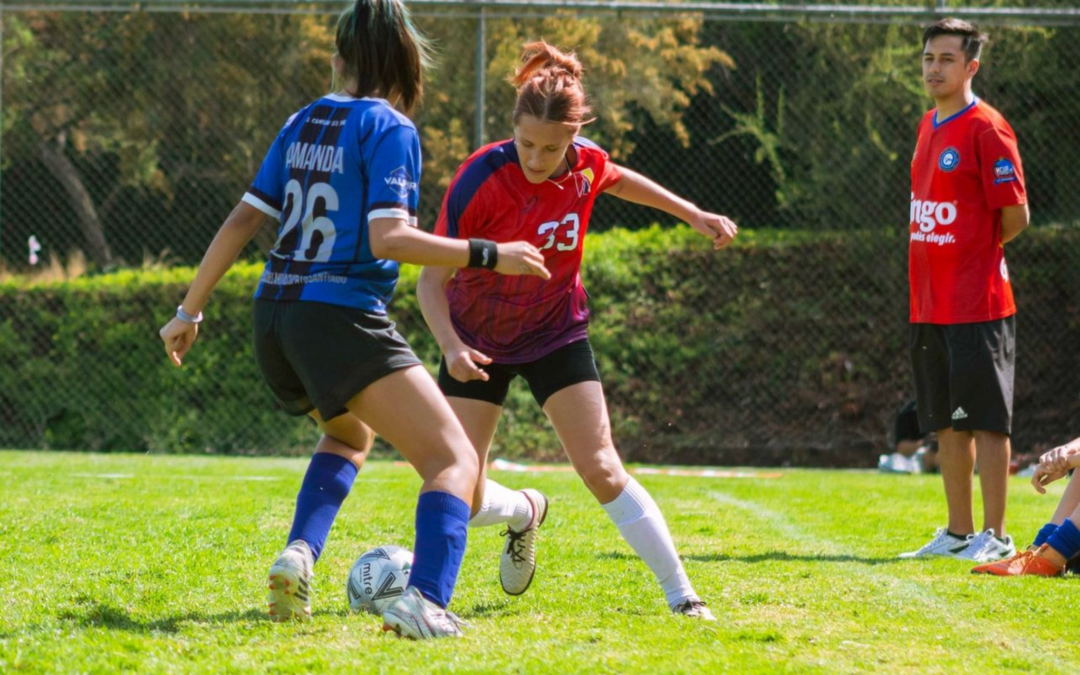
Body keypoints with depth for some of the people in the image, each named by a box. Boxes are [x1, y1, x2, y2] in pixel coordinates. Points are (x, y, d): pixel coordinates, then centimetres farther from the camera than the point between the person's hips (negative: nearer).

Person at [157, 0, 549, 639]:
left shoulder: (305, 123, 13)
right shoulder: (389, 129, -6)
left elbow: (243, 220, 14)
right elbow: (388, 238, -17)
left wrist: (190, 311, 20)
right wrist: (488, 255, -11)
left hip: (275, 318, 7)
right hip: (342, 317, -7)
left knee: (350, 434, 34)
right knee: (455, 460, -7)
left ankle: (299, 556, 11)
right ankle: (425, 601, -31)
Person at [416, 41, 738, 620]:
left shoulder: (586, 165, -16)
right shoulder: (480, 180, -28)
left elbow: (616, 180, 11)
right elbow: (432, 278, -24)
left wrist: (692, 214, 13)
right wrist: (451, 347, -40)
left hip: (556, 335, 1)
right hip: (477, 342, -1)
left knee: (601, 470, -12)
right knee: (460, 498, -4)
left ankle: (681, 595, -4)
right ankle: (526, 513, 31)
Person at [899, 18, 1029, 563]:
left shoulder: (986, 129, -11)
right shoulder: (929, 127, 15)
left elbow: (1015, 216, -12)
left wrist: (976, 250, 2)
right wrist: (939, 253, 11)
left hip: (978, 307, -8)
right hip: (929, 306, 9)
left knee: (985, 420, -5)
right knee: (946, 423, 12)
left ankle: (995, 537, -2)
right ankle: (958, 533, 20)